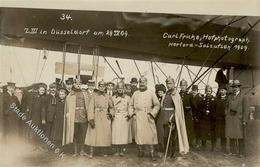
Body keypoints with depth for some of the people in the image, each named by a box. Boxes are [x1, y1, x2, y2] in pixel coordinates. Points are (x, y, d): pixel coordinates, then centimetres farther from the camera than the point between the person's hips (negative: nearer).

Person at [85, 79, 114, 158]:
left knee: (105, 135, 3)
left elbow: (111, 107, 15)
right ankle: (91, 153, 5)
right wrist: (91, 119, -13)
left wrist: (111, 114, -4)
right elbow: (91, 108, -4)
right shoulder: (94, 96, 2)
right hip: (96, 117, -1)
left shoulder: (108, 97, 7)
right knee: (93, 134, -3)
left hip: (105, 118, 2)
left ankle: (105, 152, 17)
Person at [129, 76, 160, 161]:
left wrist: (152, 114, -7)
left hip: (148, 117, -2)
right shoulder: (135, 94, 12)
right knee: (139, 134, 4)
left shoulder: (151, 93, 4)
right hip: (138, 117, 2)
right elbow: (131, 105, 17)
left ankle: (152, 153, 5)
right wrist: (132, 113, 3)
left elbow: (157, 105, 3)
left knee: (150, 134, -3)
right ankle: (141, 151, 17)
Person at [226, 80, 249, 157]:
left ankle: (241, 153, 7)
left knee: (240, 136, -1)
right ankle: (232, 152, 14)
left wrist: (245, 121, -14)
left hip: (239, 119, -4)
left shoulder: (244, 97, -3)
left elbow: (246, 109, -8)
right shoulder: (230, 97, 12)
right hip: (230, 119, 4)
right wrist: (227, 119, 9)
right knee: (231, 135, 6)